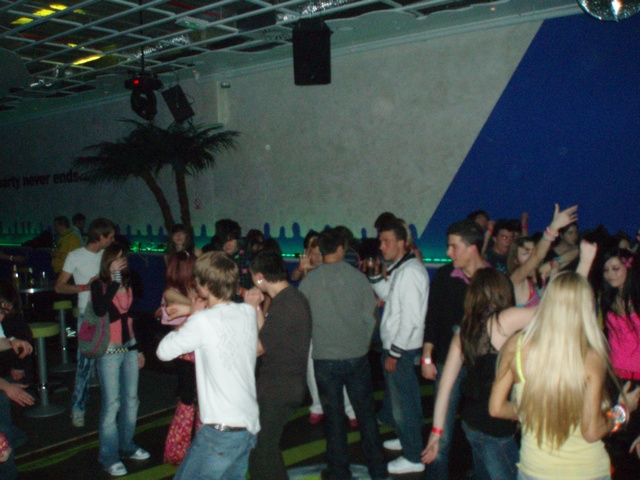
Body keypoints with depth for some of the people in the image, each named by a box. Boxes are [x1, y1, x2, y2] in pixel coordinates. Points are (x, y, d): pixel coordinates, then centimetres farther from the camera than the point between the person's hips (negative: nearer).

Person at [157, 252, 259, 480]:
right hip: (249, 427, 7)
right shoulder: (248, 312, 2)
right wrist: (192, 314, 19)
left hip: (222, 429, -7)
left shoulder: (202, 321, -15)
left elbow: (164, 351, -3)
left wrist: (191, 316, 6)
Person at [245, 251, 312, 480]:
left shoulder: (284, 306, -24)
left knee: (259, 451, 2)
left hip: (278, 391, -10)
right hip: (283, 385, 10)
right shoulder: (291, 297, 7)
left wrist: (252, 308, -11)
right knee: (266, 445, 23)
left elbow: (257, 348, -17)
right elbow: (267, 337, 9)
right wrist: (256, 308, 0)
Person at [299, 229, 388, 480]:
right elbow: (371, 315, -1)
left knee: (333, 416, 11)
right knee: (366, 413, 14)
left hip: (325, 359, 0)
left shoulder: (309, 281, -7)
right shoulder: (357, 277, -6)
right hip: (357, 356, 1)